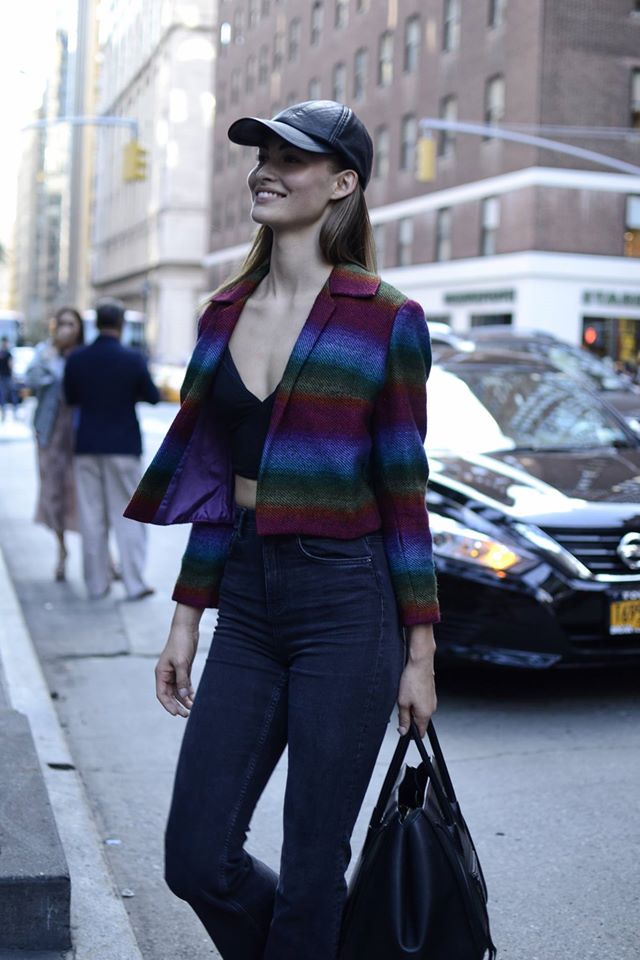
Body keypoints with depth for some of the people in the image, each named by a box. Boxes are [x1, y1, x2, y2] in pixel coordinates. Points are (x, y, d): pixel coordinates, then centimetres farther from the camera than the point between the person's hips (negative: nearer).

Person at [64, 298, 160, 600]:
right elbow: (152, 396, -2)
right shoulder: (133, 359, -12)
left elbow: (71, 398, 7)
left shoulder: (76, 359, -4)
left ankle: (96, 583, 13)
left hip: (86, 447, 3)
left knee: (92, 518, 9)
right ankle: (134, 583, 5)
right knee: (128, 516, 5)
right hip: (123, 446, -2)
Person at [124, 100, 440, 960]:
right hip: (246, 601, 6)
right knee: (197, 860, 7)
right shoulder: (225, 315, 10)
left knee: (311, 871, 4)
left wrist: (420, 654, -5)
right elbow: (214, 482, 13)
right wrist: (186, 622, 13)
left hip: (346, 605, -5)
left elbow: (403, 493, -4)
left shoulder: (386, 321, -5)